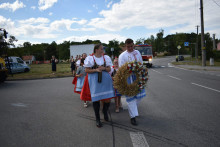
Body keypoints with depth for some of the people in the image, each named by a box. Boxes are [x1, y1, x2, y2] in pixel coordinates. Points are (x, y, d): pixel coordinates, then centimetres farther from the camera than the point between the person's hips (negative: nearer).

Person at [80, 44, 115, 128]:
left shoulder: (106, 58, 8)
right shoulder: (90, 58, -2)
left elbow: (109, 69, 9)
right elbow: (87, 70, -4)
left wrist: (104, 68, -12)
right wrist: (96, 70, -18)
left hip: (105, 80, 3)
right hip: (95, 81, -3)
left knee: (107, 99, -1)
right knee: (96, 99, 0)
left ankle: (105, 111, 34)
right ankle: (97, 119, 16)